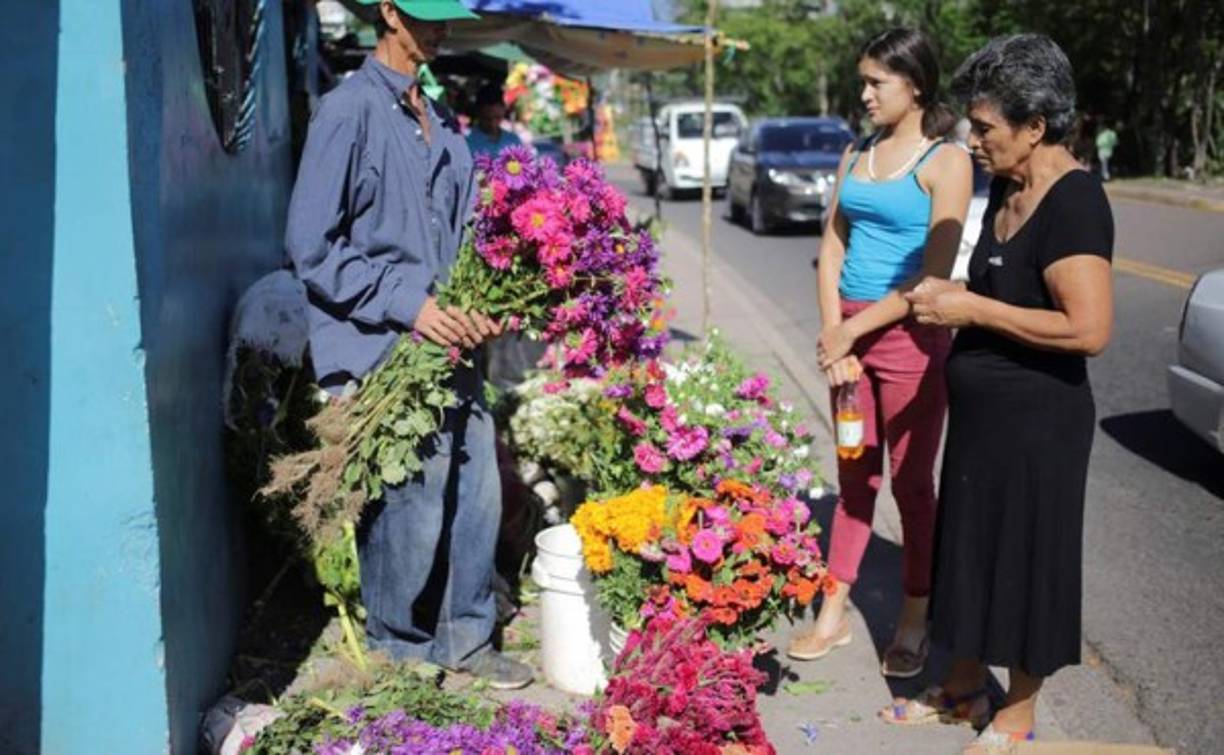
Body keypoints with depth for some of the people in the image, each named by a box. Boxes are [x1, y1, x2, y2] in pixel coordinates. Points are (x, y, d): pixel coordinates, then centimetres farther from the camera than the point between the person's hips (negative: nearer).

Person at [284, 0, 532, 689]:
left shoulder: (442, 123, 14)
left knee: (477, 497, 10)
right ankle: (400, 657, 18)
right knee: (410, 511, -2)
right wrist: (407, 305, -17)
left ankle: (465, 638, 27)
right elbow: (312, 245, -13)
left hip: (449, 346, 7)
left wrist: (476, 306, 3)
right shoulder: (349, 111, -9)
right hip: (382, 355, -7)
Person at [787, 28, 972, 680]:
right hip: (849, 332, 6)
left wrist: (851, 331, -13)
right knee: (853, 477, 13)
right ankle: (834, 615, 22)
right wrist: (832, 335, -5)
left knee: (911, 482, 5)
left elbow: (934, 276, -15)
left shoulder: (945, 162, -10)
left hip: (908, 337, -6)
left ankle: (914, 624, 19)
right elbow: (832, 249, 8)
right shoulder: (856, 155, 10)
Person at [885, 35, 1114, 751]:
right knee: (972, 546, 19)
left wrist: (975, 310, -22)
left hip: (1036, 421, -9)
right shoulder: (1008, 189, 6)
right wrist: (951, 295, 3)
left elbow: (1090, 329, -28)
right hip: (982, 413, 9)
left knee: (1025, 557, 6)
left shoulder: (1074, 203, -21)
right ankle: (965, 687, 36)